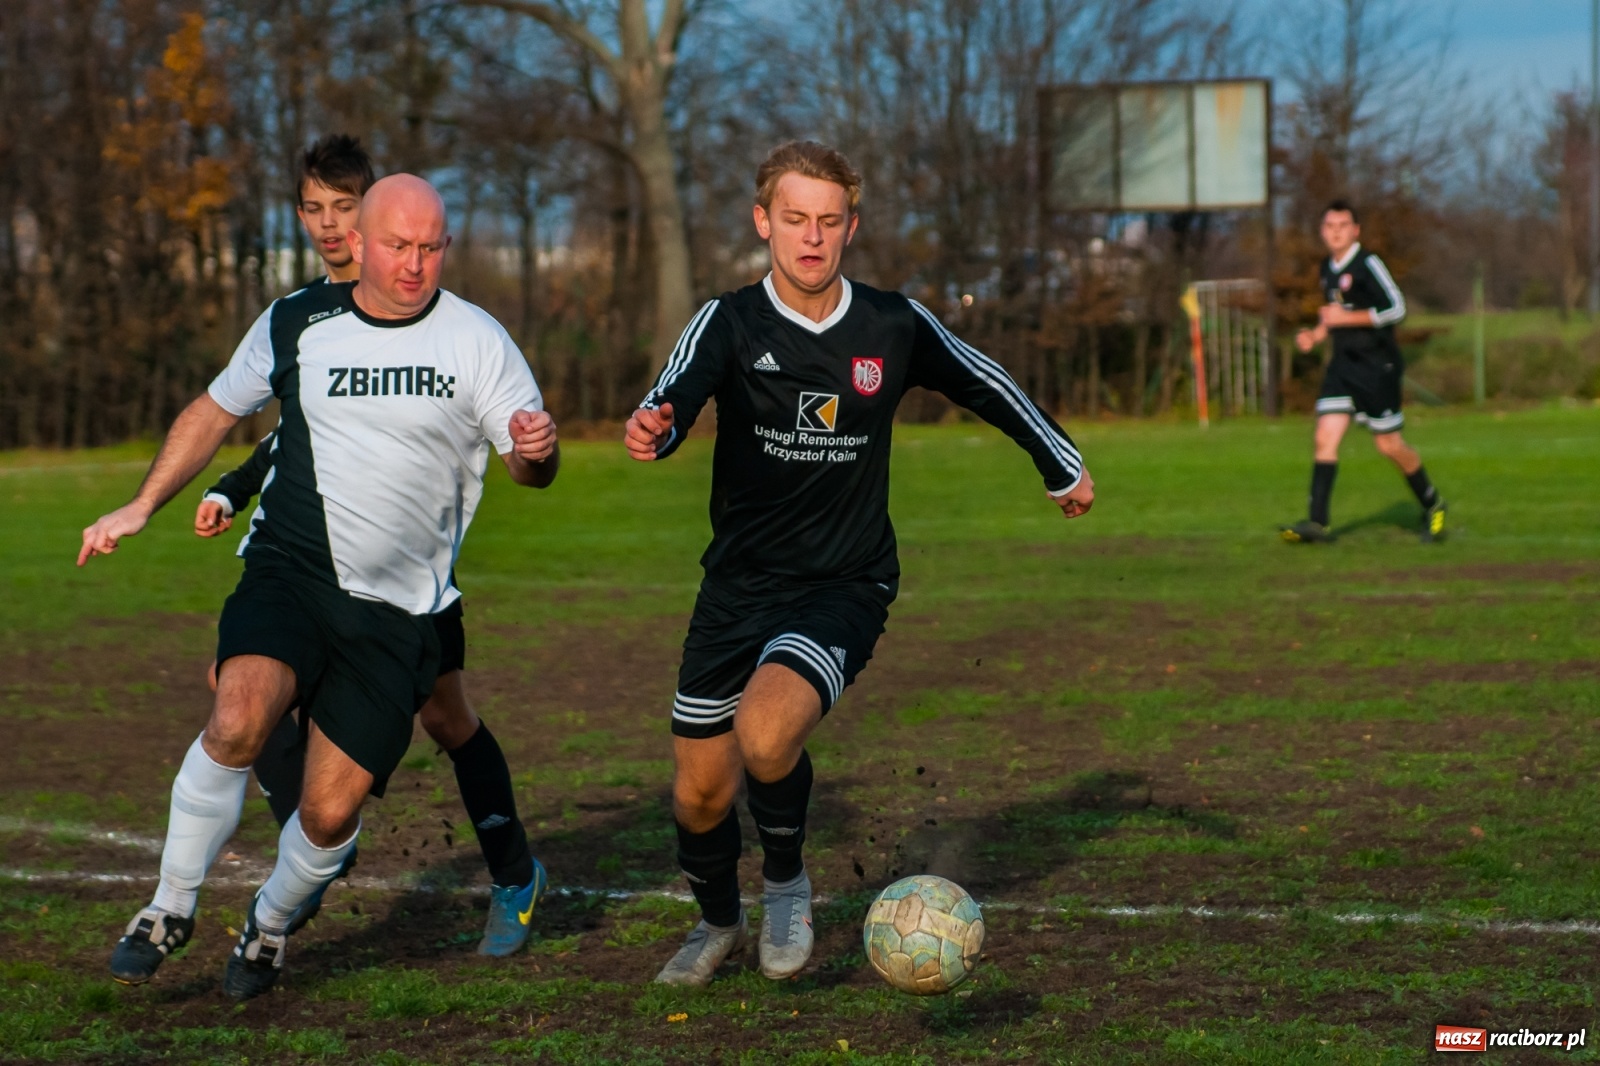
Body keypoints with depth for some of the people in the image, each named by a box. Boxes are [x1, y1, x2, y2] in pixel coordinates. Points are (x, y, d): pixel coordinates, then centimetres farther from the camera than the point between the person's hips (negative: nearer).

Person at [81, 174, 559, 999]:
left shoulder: (477, 342, 0)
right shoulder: (295, 323, 4)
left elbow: (531, 467, 2)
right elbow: (215, 411, 19)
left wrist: (535, 451, -22)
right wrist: (141, 507, 13)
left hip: (397, 609, 0)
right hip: (289, 570, 0)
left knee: (331, 811, -5)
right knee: (239, 716, -29)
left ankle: (271, 921, 28)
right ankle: (172, 907, -10)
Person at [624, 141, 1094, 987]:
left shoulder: (895, 328, -4)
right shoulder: (729, 323, -9)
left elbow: (986, 385, 14)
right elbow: (678, 394, -30)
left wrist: (1061, 465, 25)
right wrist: (653, 427, -54)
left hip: (846, 585, -1)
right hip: (739, 585, 2)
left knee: (767, 733, -29)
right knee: (699, 793, 7)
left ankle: (786, 881, 2)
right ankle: (718, 922, 39)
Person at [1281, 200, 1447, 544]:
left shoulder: (1368, 264, -12)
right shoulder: (1328, 269, 12)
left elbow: (1395, 308, -18)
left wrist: (1345, 318, -19)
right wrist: (1317, 334, 9)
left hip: (1378, 365, -7)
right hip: (1343, 364, 7)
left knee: (1388, 445, 0)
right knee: (1325, 438, -8)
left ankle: (1432, 505, 23)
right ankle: (1317, 523, -12)